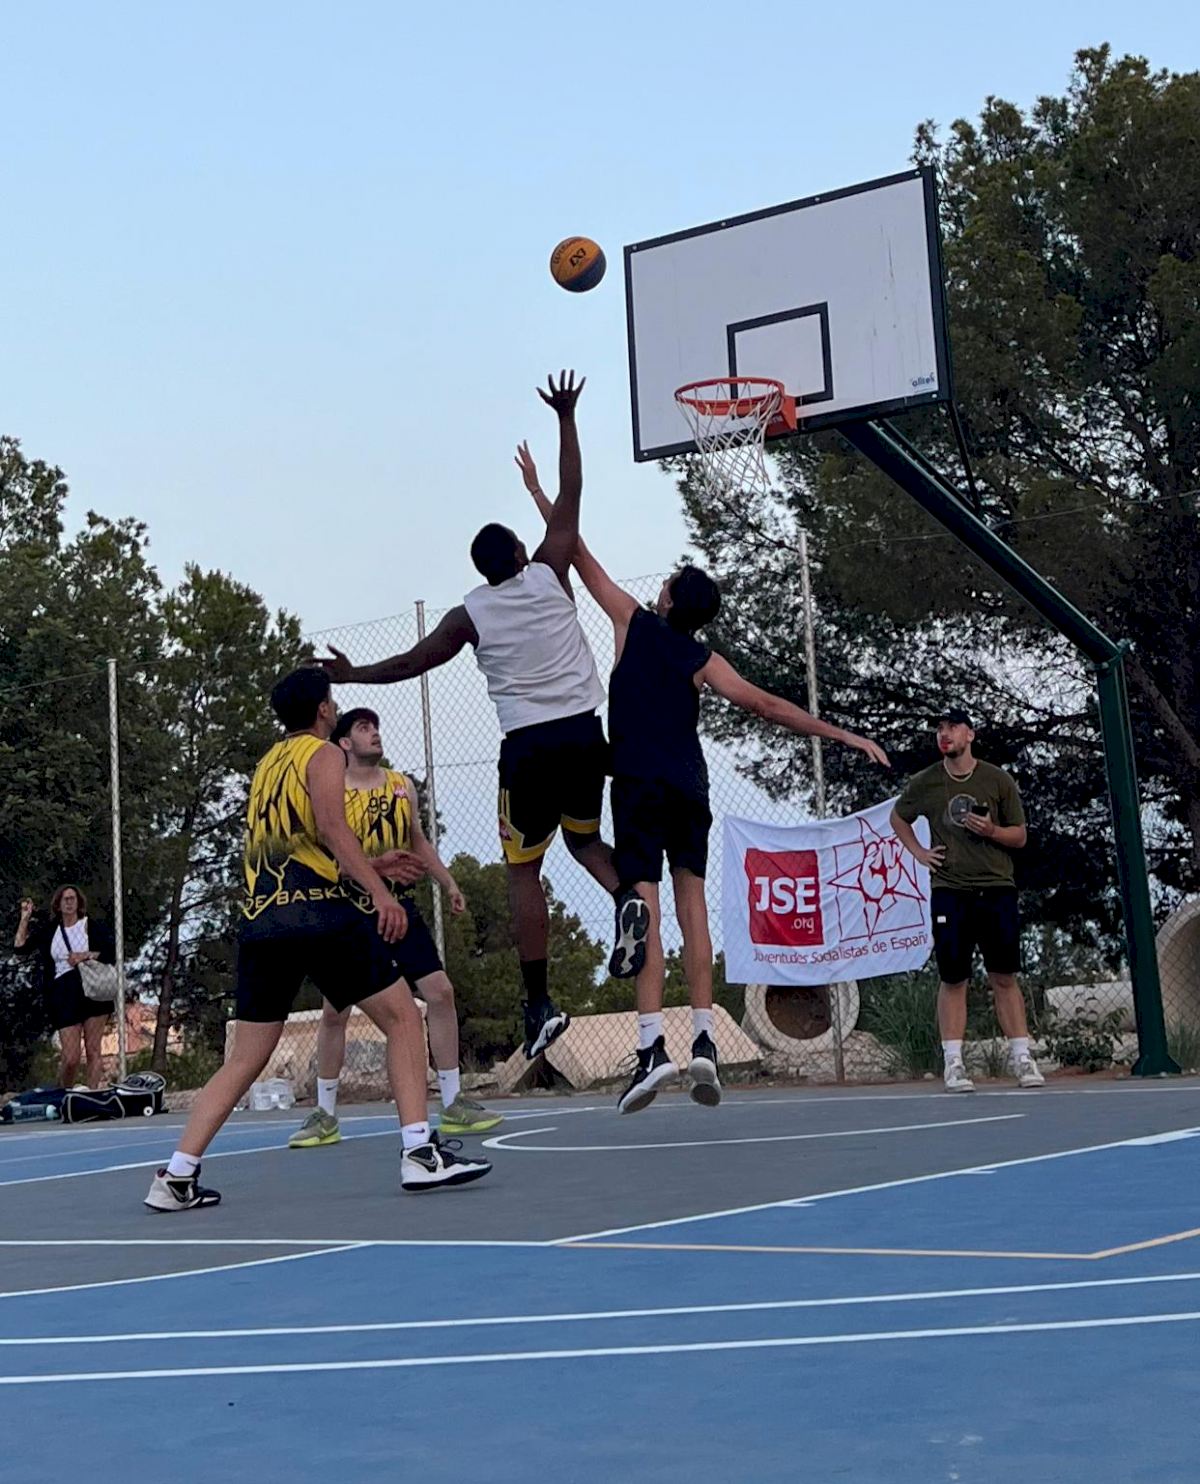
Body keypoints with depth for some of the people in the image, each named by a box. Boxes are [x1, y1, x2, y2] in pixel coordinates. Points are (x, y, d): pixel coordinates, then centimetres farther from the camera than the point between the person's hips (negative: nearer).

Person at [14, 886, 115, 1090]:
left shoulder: (92, 926, 6)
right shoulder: (49, 930, 14)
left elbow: (111, 954, 0)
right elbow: (20, 947, 10)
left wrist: (86, 955, -13)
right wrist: (25, 918, 6)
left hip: (93, 991, -1)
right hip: (63, 995, 1)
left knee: (93, 1050, -1)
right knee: (70, 1058, -6)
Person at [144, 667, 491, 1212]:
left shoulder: (268, 764, 26)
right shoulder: (323, 754, 4)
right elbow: (330, 826, -14)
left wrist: (368, 865, 38)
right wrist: (378, 889, -22)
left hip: (259, 920, 7)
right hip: (318, 910, -7)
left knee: (245, 1059, 10)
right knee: (402, 1018, 3)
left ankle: (176, 1177, 4)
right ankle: (420, 1152, -7)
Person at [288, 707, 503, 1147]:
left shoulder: (402, 786, 8)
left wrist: (448, 883, 9)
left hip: (397, 904, 4)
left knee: (440, 992, -5)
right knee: (334, 1010, -1)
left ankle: (454, 1104, 4)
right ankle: (325, 1115, 13)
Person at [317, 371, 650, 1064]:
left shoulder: (471, 615, 3)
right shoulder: (550, 576, 3)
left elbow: (415, 661, 11)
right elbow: (570, 497, 9)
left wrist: (354, 674, 28)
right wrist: (566, 419, 16)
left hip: (528, 743, -2)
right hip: (583, 732, 2)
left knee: (524, 869, 7)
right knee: (583, 835, 24)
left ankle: (540, 1003, 0)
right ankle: (625, 896, -10)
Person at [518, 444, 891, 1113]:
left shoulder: (634, 623, 4)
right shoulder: (703, 660, 6)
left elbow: (581, 558, 10)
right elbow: (768, 705, 0)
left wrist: (540, 494, 19)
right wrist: (849, 736, 4)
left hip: (638, 784, -2)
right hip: (689, 789, 2)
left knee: (645, 907, -9)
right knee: (692, 901, 9)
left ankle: (653, 1045, -18)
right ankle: (705, 1039, 2)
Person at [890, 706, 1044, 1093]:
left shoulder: (998, 780, 3)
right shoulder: (925, 783, 5)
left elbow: (1019, 836, 6)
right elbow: (898, 817, 23)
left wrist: (991, 830, -13)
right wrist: (918, 852, 10)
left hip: (997, 890, 0)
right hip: (949, 893, 0)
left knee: (1004, 977, 2)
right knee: (953, 979, 1)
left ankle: (1022, 1060, 7)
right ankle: (953, 1064, 5)